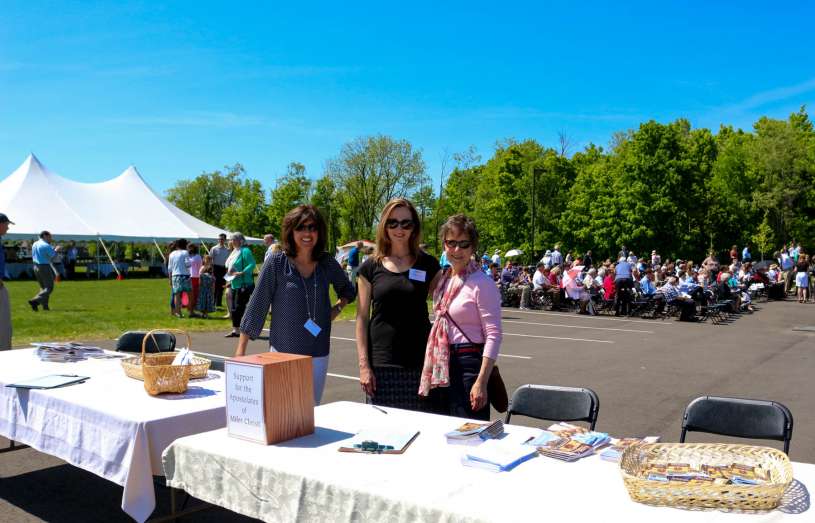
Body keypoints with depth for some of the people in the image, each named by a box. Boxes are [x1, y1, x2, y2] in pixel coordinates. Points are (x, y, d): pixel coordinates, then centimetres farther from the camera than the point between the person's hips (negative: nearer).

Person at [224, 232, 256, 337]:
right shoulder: (234, 251, 18)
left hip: (243, 284, -10)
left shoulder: (245, 251, -11)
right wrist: (230, 280, 16)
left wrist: (242, 273, -28)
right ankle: (235, 330, 17)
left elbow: (252, 264, -21)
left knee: (239, 308, -8)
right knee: (233, 308, 10)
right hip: (234, 284, 10)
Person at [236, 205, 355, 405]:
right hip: (283, 351, -3)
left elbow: (348, 290, 23)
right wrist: (241, 349, -4)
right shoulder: (276, 262, -6)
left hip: (318, 354, 3)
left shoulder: (328, 264, 3)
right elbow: (257, 304, -4)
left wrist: (336, 308, 4)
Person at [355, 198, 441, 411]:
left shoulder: (428, 264, 4)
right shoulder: (371, 267, 4)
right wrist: (363, 365, -2)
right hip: (381, 364, 0)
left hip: (420, 363, 0)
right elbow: (362, 318, 4)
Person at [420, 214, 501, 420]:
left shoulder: (481, 283, -11)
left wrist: (481, 382, -20)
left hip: (470, 364, -7)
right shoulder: (443, 280, 11)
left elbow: (493, 335, -14)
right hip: (443, 365, 7)